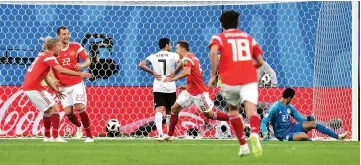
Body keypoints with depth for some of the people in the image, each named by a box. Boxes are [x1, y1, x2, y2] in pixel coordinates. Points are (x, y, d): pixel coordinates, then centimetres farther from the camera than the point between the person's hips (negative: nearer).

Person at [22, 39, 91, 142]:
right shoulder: (49, 57, -12)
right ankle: (55, 137, -11)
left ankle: (47, 136, 22)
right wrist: (79, 74, -24)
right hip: (34, 87, -9)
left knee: (47, 109, 20)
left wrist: (55, 90, 20)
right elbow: (61, 70, -25)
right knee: (54, 108, -7)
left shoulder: (43, 55, 18)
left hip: (27, 87, 9)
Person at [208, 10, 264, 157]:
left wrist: (213, 75, -9)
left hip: (230, 81, -1)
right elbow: (260, 62, 18)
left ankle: (243, 145, 22)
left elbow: (213, 52, -14)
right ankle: (254, 133, -47)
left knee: (233, 110, 23)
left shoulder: (219, 38, 9)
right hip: (249, 79, 1)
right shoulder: (248, 38, 19)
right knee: (251, 109, -14)